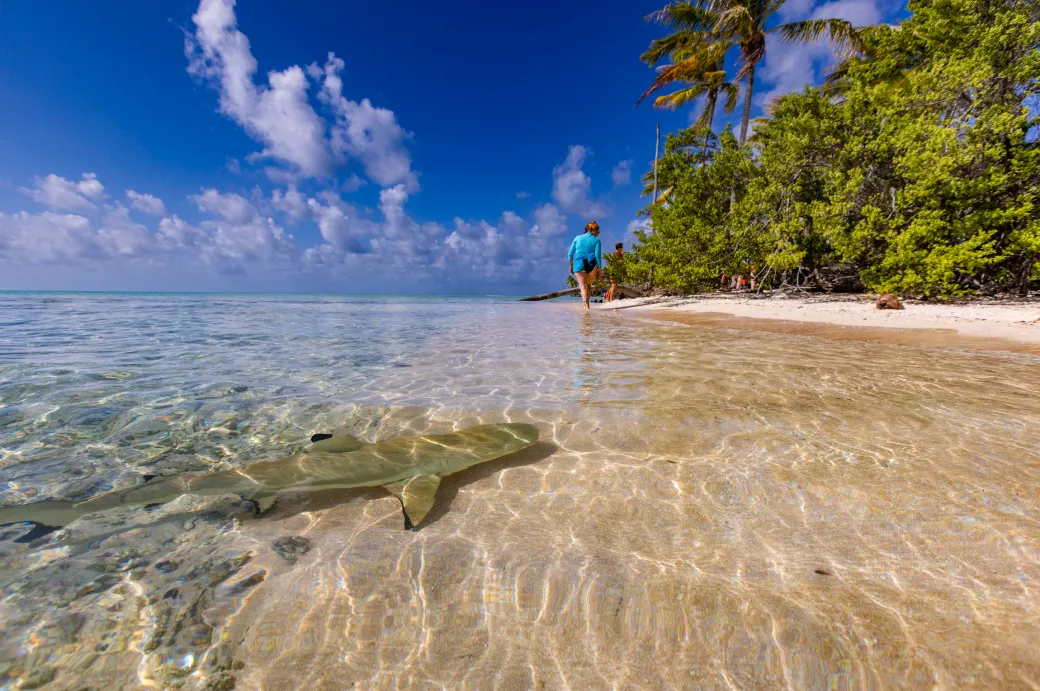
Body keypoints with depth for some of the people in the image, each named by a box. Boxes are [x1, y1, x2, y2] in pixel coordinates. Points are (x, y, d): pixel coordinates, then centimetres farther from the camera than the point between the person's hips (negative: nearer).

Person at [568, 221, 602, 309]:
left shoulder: (577, 238, 12)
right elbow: (598, 255, -3)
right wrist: (599, 270, -1)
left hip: (579, 264, 0)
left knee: (583, 287, -2)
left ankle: (586, 306, -18)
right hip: (592, 264, 0)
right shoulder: (596, 240, 6)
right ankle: (587, 304, 20)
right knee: (589, 285, 20)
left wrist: (571, 266, 19)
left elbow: (570, 254, 9)